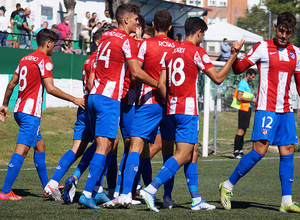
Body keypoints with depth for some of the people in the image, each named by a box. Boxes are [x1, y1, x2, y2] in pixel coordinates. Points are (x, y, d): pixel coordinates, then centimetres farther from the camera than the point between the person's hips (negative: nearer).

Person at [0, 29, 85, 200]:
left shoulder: (25, 59, 16)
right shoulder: (44, 60, -9)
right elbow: (50, 88, -16)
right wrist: (74, 99, -10)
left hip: (20, 110, 9)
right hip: (30, 113, -9)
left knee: (40, 147, 19)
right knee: (21, 151, -12)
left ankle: (47, 186, 26)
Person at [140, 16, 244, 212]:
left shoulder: (171, 52, 13)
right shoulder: (197, 52, -8)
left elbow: (161, 84, 11)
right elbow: (218, 78, -6)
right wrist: (233, 56, -1)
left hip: (172, 109, 8)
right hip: (188, 111, -8)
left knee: (191, 153, 13)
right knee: (182, 156, -10)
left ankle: (197, 199, 12)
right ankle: (151, 189, -21)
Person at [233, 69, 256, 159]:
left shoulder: (246, 84, 20)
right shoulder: (242, 83, -12)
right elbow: (239, 98, -20)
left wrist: (252, 100, 15)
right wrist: (252, 100, -15)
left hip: (247, 109, 10)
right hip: (244, 110, -10)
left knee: (243, 131, 9)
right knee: (241, 130, -11)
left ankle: (240, 152, 11)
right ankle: (236, 152, -12)